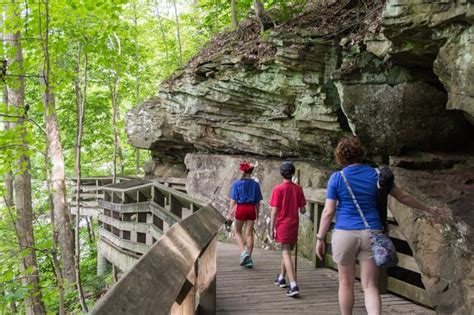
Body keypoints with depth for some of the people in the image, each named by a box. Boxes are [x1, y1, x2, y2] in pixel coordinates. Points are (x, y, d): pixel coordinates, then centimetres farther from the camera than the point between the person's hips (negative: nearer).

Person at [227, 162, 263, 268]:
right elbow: (257, 202, 6)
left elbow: (233, 200, -9)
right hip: (251, 209, 2)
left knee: (238, 232, 14)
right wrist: (257, 214, 16)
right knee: (249, 233, 7)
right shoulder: (255, 184, 2)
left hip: (240, 208, -2)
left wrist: (230, 213, -5)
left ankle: (243, 252, -4)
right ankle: (249, 258, 9)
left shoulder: (237, 184, -5)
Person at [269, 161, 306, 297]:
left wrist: (271, 228, -7)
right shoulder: (298, 189, 0)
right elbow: (302, 210, 2)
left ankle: (293, 286, -18)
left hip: (282, 225, -5)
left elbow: (274, 211, -13)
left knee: (286, 254, -8)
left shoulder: (278, 189, -12)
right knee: (286, 251, 21)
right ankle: (281, 278, 35)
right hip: (294, 225, 5)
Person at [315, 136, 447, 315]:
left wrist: (320, 238, 1)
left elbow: (328, 211, -6)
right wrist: (428, 209, 23)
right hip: (371, 233, 2)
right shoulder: (376, 175, 3)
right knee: (370, 286, 4)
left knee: (346, 283, 14)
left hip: (345, 233, -1)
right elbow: (403, 197, 11)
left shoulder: (336, 178, -4)